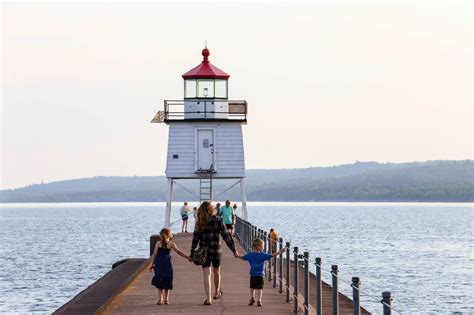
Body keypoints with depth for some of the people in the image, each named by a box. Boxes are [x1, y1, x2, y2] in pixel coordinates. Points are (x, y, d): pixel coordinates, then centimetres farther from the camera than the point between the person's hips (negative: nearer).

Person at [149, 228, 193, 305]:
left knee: (159, 281, 8)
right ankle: (166, 299, 12)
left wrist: (152, 264, 5)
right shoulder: (171, 244, 0)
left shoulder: (158, 243, 4)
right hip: (167, 263, -1)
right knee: (167, 281, 10)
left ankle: (160, 299, -2)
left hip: (158, 263, 1)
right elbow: (179, 252, -1)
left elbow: (154, 254, 1)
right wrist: (188, 258, 4)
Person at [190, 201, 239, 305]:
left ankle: (208, 299, -8)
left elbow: (195, 238, -5)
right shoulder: (218, 220, -7)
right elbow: (226, 236, -6)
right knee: (216, 272, 21)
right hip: (216, 250, 0)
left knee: (206, 274, 1)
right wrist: (234, 250, -1)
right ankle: (217, 292, 41)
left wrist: (192, 253, 1)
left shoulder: (199, 223, -5)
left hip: (204, 251, 0)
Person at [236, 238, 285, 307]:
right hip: (260, 275, -3)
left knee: (252, 287, 22)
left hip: (252, 275, 3)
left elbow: (242, 257, 16)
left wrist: (237, 256, 37)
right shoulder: (262, 255, -9)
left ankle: (252, 298, 24)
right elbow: (272, 255, -11)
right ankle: (259, 301, -5)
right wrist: (280, 252, -5)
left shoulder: (250, 254, 2)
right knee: (259, 288, -1)